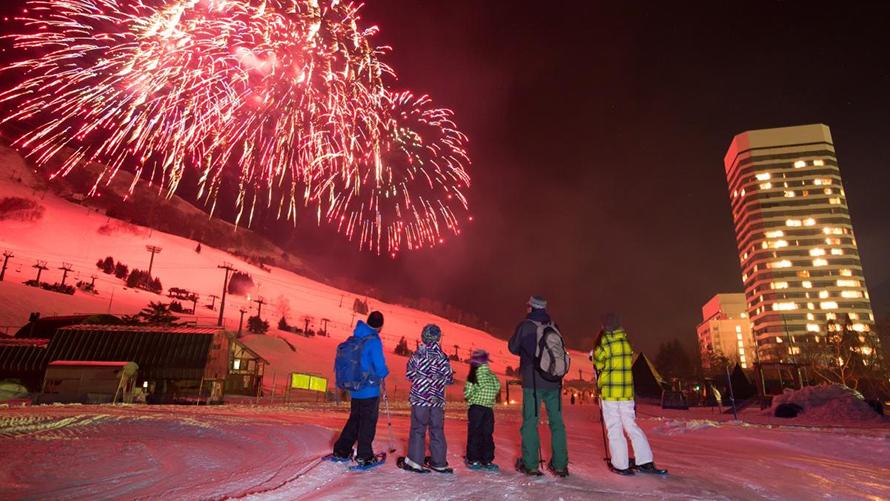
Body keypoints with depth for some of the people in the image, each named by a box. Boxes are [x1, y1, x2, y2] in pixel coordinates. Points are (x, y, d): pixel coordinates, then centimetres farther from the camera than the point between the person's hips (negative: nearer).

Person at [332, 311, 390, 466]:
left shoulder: (355, 339, 3)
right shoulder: (374, 341, -20)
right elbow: (380, 367, -20)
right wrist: (383, 374, 1)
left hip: (354, 389, 7)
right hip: (369, 390, -7)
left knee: (354, 419, 20)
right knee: (368, 422, 6)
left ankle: (341, 450, 24)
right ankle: (364, 455, 12)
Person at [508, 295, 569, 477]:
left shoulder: (525, 326, -7)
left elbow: (513, 347, 2)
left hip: (532, 381, -3)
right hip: (553, 381, 4)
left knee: (530, 422, 5)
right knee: (556, 422, 10)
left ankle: (530, 464, 6)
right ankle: (560, 464, 14)